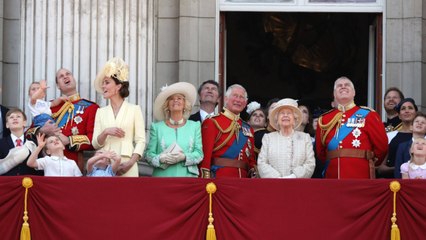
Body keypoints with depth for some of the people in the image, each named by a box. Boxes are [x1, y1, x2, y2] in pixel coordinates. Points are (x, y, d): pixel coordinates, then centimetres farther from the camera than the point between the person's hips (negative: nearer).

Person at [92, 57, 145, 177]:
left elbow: (141, 140, -1)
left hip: (126, 165, -3)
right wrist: (105, 133, -10)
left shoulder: (134, 109, 4)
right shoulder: (101, 112, 14)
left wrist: (131, 162, -14)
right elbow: (95, 144, 10)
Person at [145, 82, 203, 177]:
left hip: (187, 175, 1)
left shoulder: (194, 126, 13)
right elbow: (149, 153, 5)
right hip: (162, 176, 0)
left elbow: (199, 154, 5)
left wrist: (184, 157, -13)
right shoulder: (157, 127, 11)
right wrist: (161, 159, -14)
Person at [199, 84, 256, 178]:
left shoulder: (248, 128, 18)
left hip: (243, 178, 5)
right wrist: (206, 180, -16)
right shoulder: (212, 123, 0)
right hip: (219, 177, -5)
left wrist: (253, 175, 4)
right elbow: (205, 155, -7)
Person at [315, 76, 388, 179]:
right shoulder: (325, 119, 12)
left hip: (361, 178, -3)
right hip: (333, 177, 3)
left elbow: (381, 145, 5)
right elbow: (320, 151, 19)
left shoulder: (368, 115, 4)